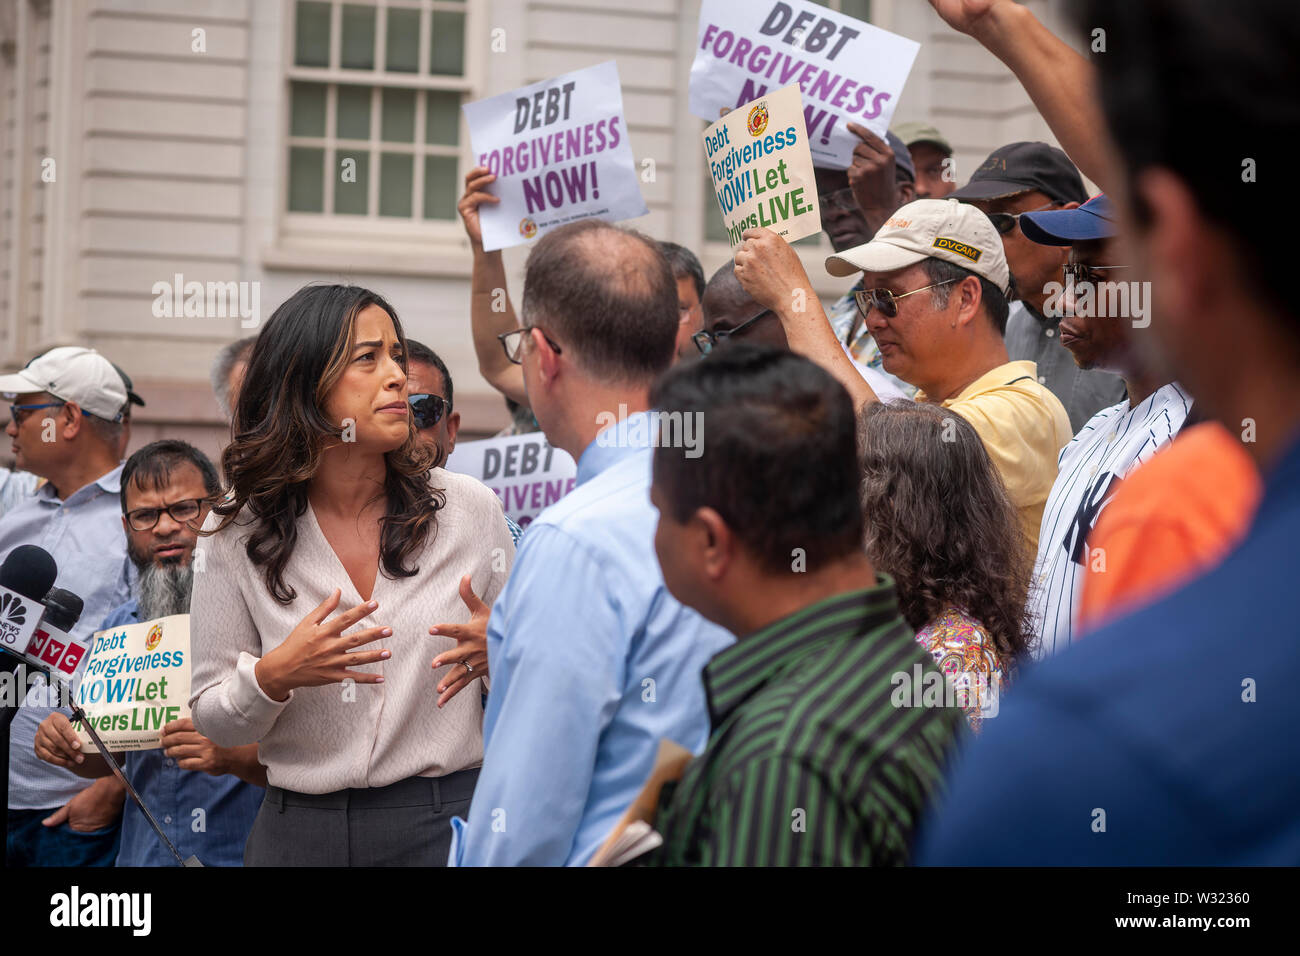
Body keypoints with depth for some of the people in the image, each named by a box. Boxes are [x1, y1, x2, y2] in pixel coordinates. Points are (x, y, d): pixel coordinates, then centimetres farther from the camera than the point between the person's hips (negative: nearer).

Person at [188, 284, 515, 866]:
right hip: (299, 831, 0)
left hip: (447, 820, 0)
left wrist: (498, 655, -14)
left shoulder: (468, 508, -2)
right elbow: (212, 720, 0)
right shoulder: (239, 535, -3)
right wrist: (273, 676, -19)